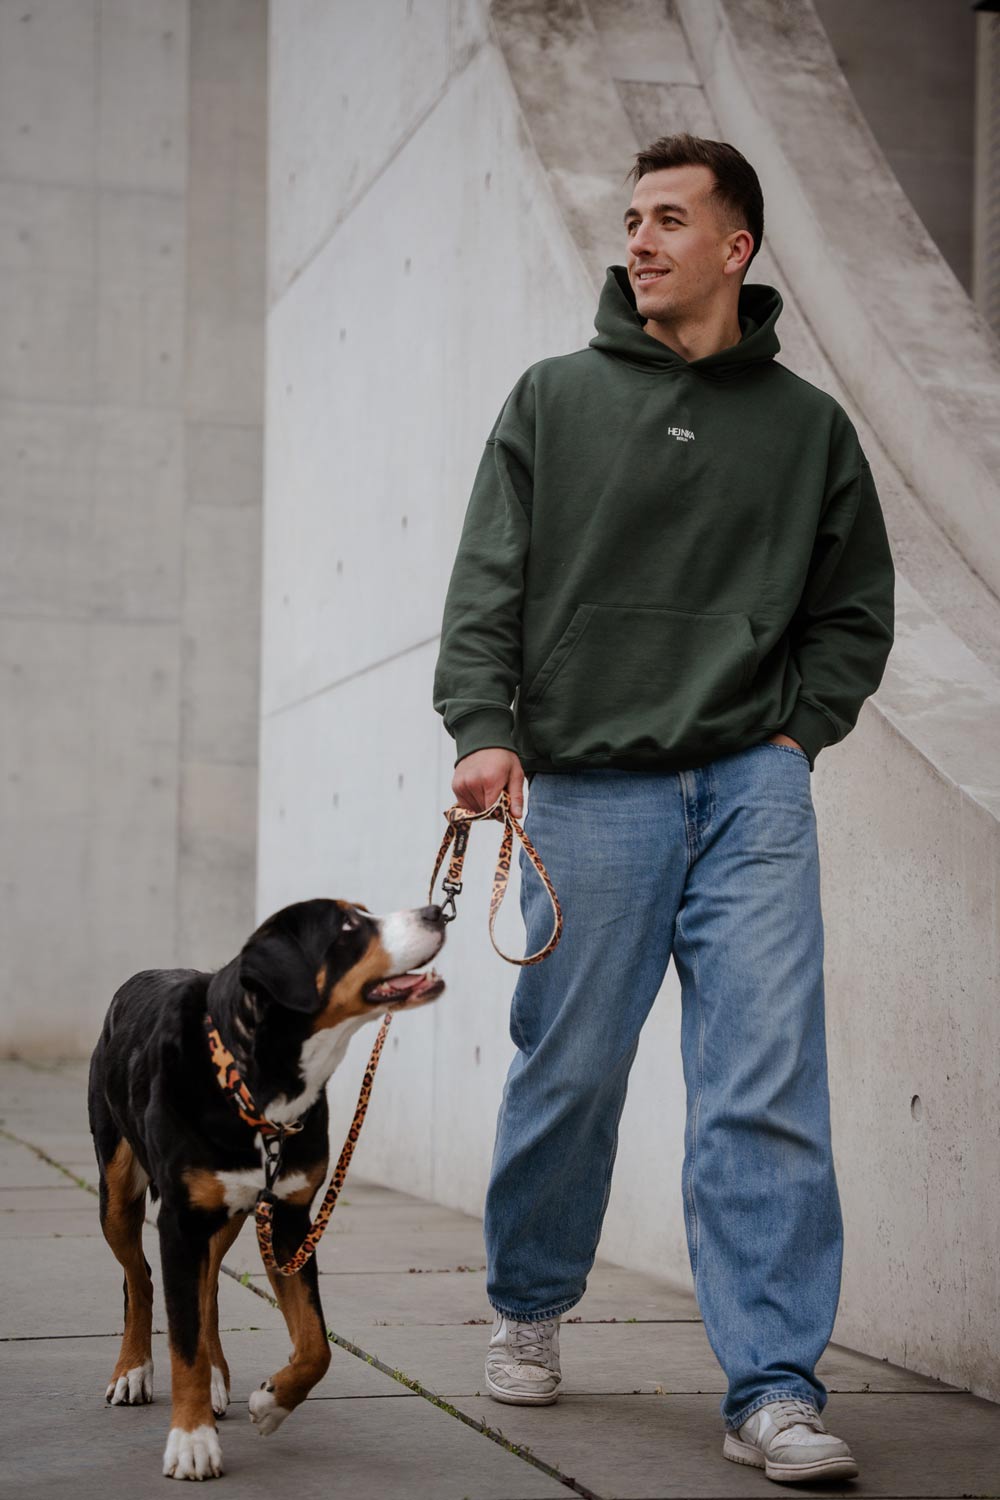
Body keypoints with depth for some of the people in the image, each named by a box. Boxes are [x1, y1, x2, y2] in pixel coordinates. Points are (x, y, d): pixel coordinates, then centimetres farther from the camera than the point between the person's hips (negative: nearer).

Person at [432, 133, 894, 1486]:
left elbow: (856, 611, 19)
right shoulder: (554, 401, 9)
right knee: (568, 1074, 6)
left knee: (767, 1084, -8)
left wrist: (796, 729, 4)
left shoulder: (810, 428, 12)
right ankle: (529, 1307, 31)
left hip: (754, 784, 1)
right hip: (590, 789, 0)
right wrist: (486, 728, -10)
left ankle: (774, 1388, -6)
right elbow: (487, 587, 4)